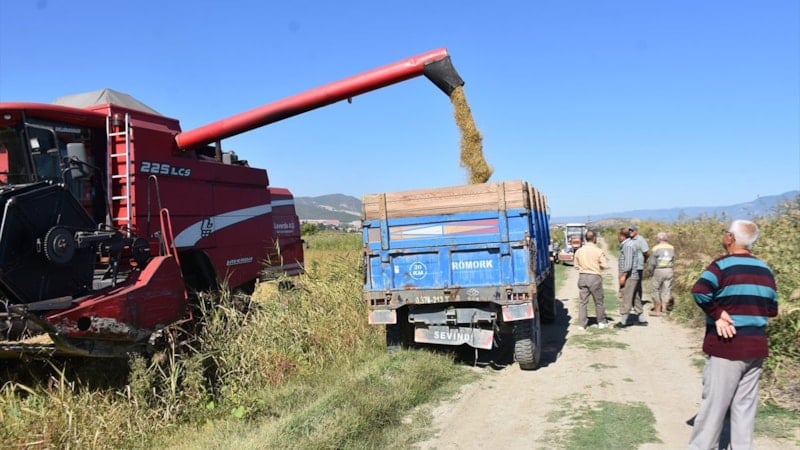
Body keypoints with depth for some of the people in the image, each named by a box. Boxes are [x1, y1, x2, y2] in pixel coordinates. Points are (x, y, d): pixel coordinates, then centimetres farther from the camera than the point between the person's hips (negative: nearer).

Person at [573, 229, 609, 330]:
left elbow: (576, 266, 6)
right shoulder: (599, 251, -10)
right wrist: (598, 265, 9)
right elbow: (605, 265, -10)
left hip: (582, 277, 3)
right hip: (594, 277, -3)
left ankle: (582, 324, 7)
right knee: (598, 301, 13)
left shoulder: (579, 251, 1)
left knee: (583, 302, 8)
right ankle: (601, 322, 24)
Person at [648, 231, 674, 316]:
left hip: (658, 270, -4)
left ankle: (657, 310, 8)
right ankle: (664, 308, 9)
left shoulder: (656, 248, -8)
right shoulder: (671, 248, 6)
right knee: (666, 290, 10)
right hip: (669, 270, 4)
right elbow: (673, 261, 9)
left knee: (656, 290, 5)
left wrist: (650, 270, 7)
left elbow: (652, 262, -7)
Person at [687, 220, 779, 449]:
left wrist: (716, 314, -15)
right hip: (756, 346, 6)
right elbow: (772, 309, 15)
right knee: (745, 405, 13)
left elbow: (699, 291, -28)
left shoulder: (723, 265, -11)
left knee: (714, 403, 2)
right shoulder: (765, 269, 9)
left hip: (727, 347, -6)